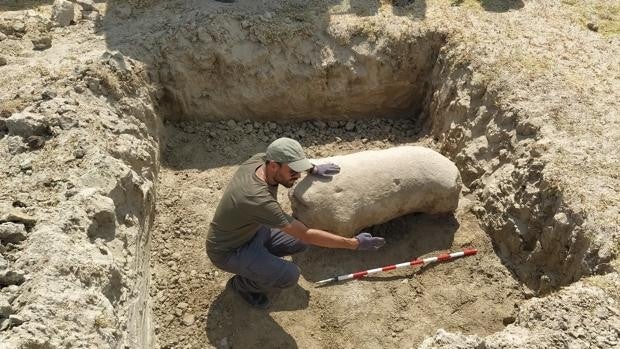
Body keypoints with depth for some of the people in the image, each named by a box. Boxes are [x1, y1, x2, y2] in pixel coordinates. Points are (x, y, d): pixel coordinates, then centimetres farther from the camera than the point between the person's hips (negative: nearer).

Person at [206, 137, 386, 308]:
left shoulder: (260, 159, -17)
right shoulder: (259, 200, -40)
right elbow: (307, 234, -35)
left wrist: (313, 169, 3)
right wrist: (354, 243, -31)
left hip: (252, 230, 8)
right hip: (228, 251, -8)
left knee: (300, 242, 2)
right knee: (290, 275, -23)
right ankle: (240, 283, 4)